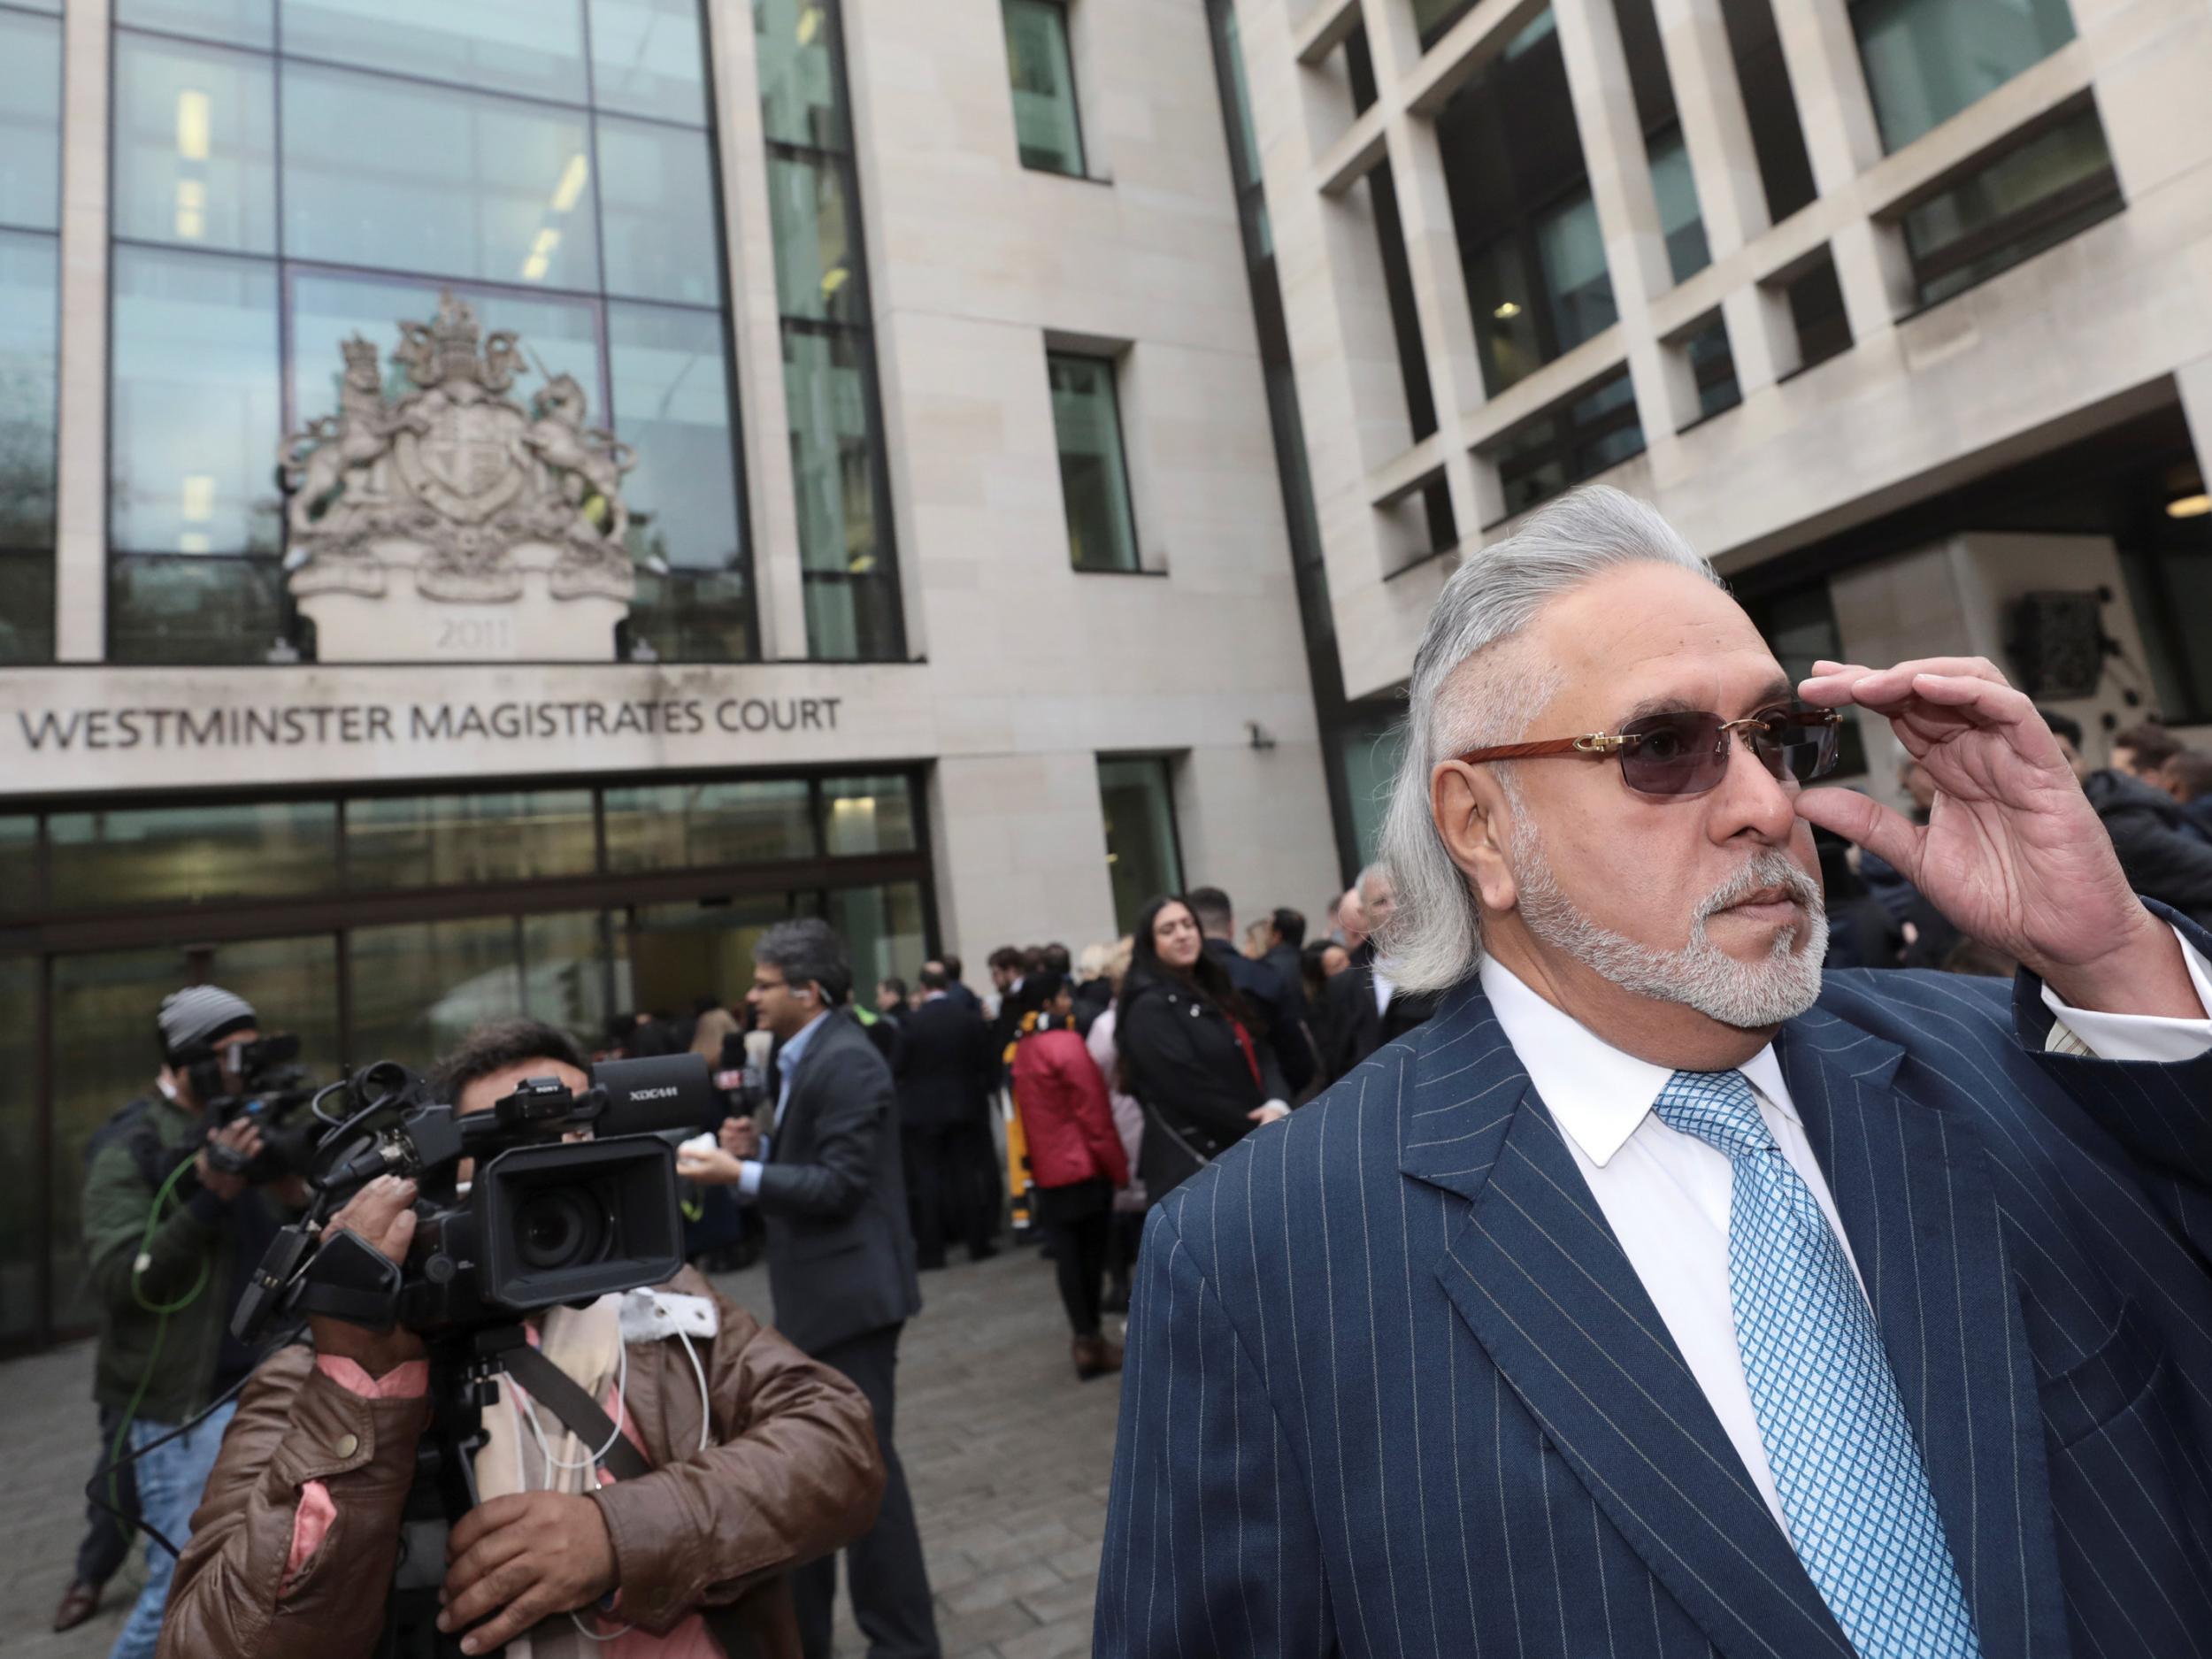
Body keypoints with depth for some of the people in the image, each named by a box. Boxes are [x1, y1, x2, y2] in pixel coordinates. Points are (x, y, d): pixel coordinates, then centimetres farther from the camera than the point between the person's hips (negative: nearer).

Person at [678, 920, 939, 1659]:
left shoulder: (846, 1062, -20)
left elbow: (839, 1183, -23)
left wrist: (739, 1175, -23)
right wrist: (758, 1145, 1)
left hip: (851, 1291, -10)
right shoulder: (804, 1056, 11)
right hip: (819, 1293, 10)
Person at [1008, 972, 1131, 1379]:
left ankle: (1086, 1338, 12)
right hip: (1085, 1164, -6)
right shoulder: (1067, 1045, -17)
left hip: (1047, 1168, 6)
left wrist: (1034, 1160, 17)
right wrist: (1120, 1168, -10)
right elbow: (1094, 1113, -17)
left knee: (1067, 1254, 8)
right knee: (1091, 1252, 5)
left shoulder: (1022, 1049, 6)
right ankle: (1092, 1340, 13)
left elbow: (1027, 1112, 11)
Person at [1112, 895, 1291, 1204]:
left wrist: (1277, 1104, -11)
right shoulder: (1149, 1008, -10)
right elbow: (1190, 1090, -16)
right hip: (1196, 1169, -8)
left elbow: (1261, 1053, 10)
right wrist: (1260, 1132, -10)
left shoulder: (1214, 991, 16)